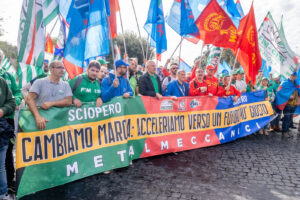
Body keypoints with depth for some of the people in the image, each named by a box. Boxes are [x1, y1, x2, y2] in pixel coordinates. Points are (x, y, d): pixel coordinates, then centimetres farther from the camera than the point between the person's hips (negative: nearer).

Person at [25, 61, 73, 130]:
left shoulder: (65, 85, 11)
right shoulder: (39, 82, 5)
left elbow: (69, 101, 1)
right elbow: (29, 99, -6)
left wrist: (51, 103, -13)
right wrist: (38, 116, -20)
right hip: (42, 118, -2)